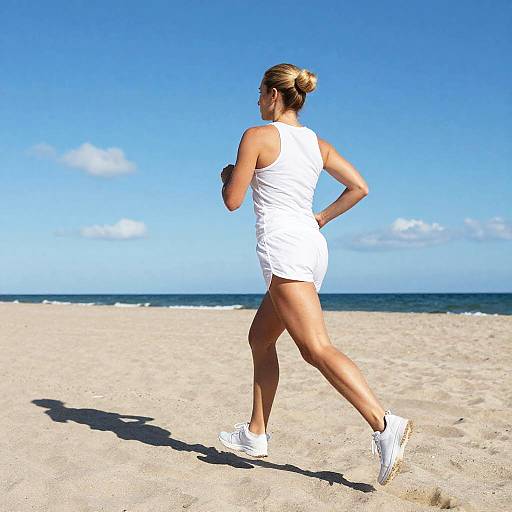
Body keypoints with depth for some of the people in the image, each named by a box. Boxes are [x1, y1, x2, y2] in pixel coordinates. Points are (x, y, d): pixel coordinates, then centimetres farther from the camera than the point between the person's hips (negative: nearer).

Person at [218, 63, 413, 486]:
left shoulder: (257, 136, -2)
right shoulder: (318, 144, 16)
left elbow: (233, 201, -3)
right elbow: (359, 187, 13)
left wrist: (228, 175, 18)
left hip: (282, 246, -8)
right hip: (313, 245, 8)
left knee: (317, 348, -15)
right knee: (260, 338, 18)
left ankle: (385, 425, -27)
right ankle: (256, 434, 23)